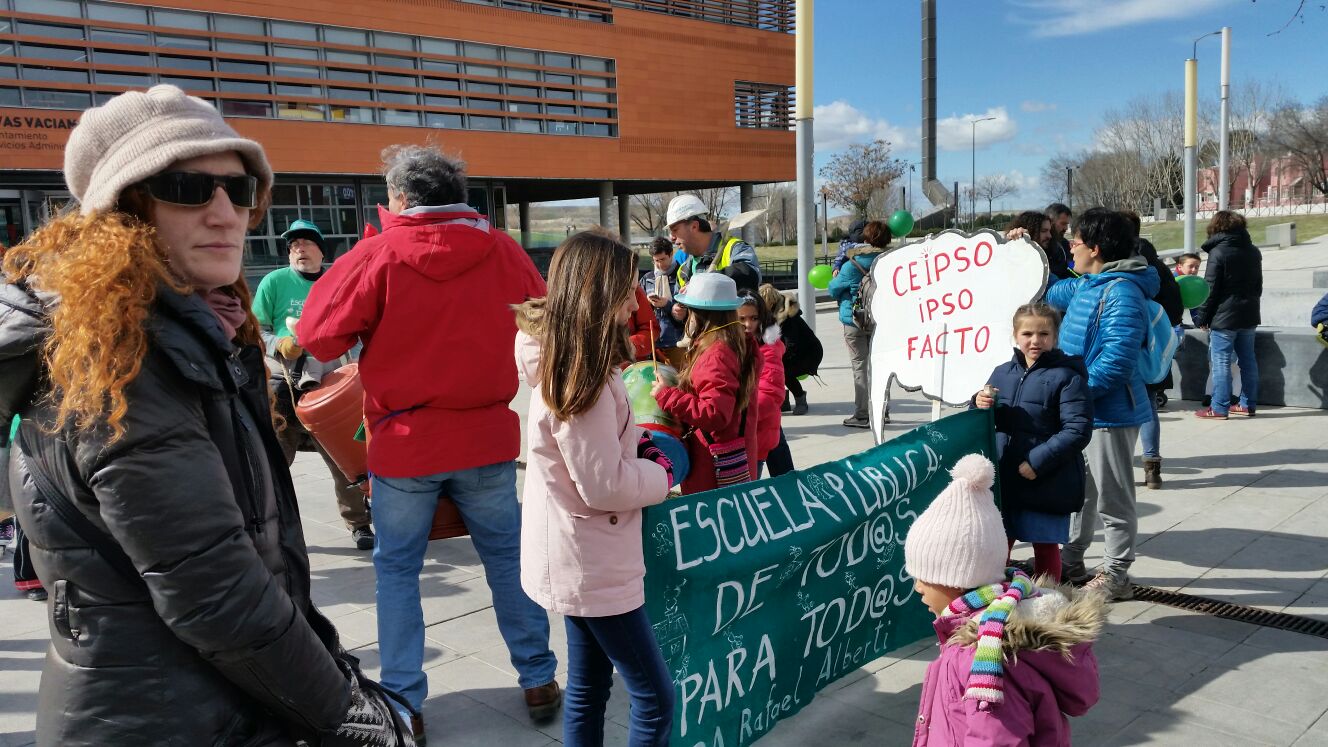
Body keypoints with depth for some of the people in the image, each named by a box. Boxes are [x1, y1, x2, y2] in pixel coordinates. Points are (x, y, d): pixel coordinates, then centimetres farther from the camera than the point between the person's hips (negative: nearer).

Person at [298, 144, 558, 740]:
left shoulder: (377, 256, -11)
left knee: (397, 570, 13)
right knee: (508, 556, 16)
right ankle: (538, 680, 25)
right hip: (487, 438, 2)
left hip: (404, 440, -2)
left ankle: (403, 703, 19)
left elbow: (317, 338, -8)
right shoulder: (503, 251, -3)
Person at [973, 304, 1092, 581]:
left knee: (1045, 547, 9)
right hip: (1003, 480, 5)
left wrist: (1037, 461, -21)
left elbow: (1078, 430, -17)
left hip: (1047, 482, -5)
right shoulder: (1002, 373, 8)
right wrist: (980, 405, -9)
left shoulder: (1067, 377, -9)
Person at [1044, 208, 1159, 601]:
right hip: (1079, 410, 10)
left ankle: (1115, 576, 16)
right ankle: (1070, 562, 33)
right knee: (1077, 490, 19)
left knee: (1112, 499, 4)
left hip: (1109, 412, -10)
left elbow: (1115, 362, -28)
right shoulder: (1085, 286, 9)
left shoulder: (1122, 293, -21)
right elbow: (1051, 295, 32)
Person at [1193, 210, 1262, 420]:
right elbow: (1258, 285, 18)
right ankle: (1248, 404, 19)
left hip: (1224, 316, -8)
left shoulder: (1218, 252, -13)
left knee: (1221, 362, -4)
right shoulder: (1253, 251, 11)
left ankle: (1219, 408, -2)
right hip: (1249, 315, 8)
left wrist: (1202, 316, -7)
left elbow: (1210, 289, -14)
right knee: (1248, 359, 13)